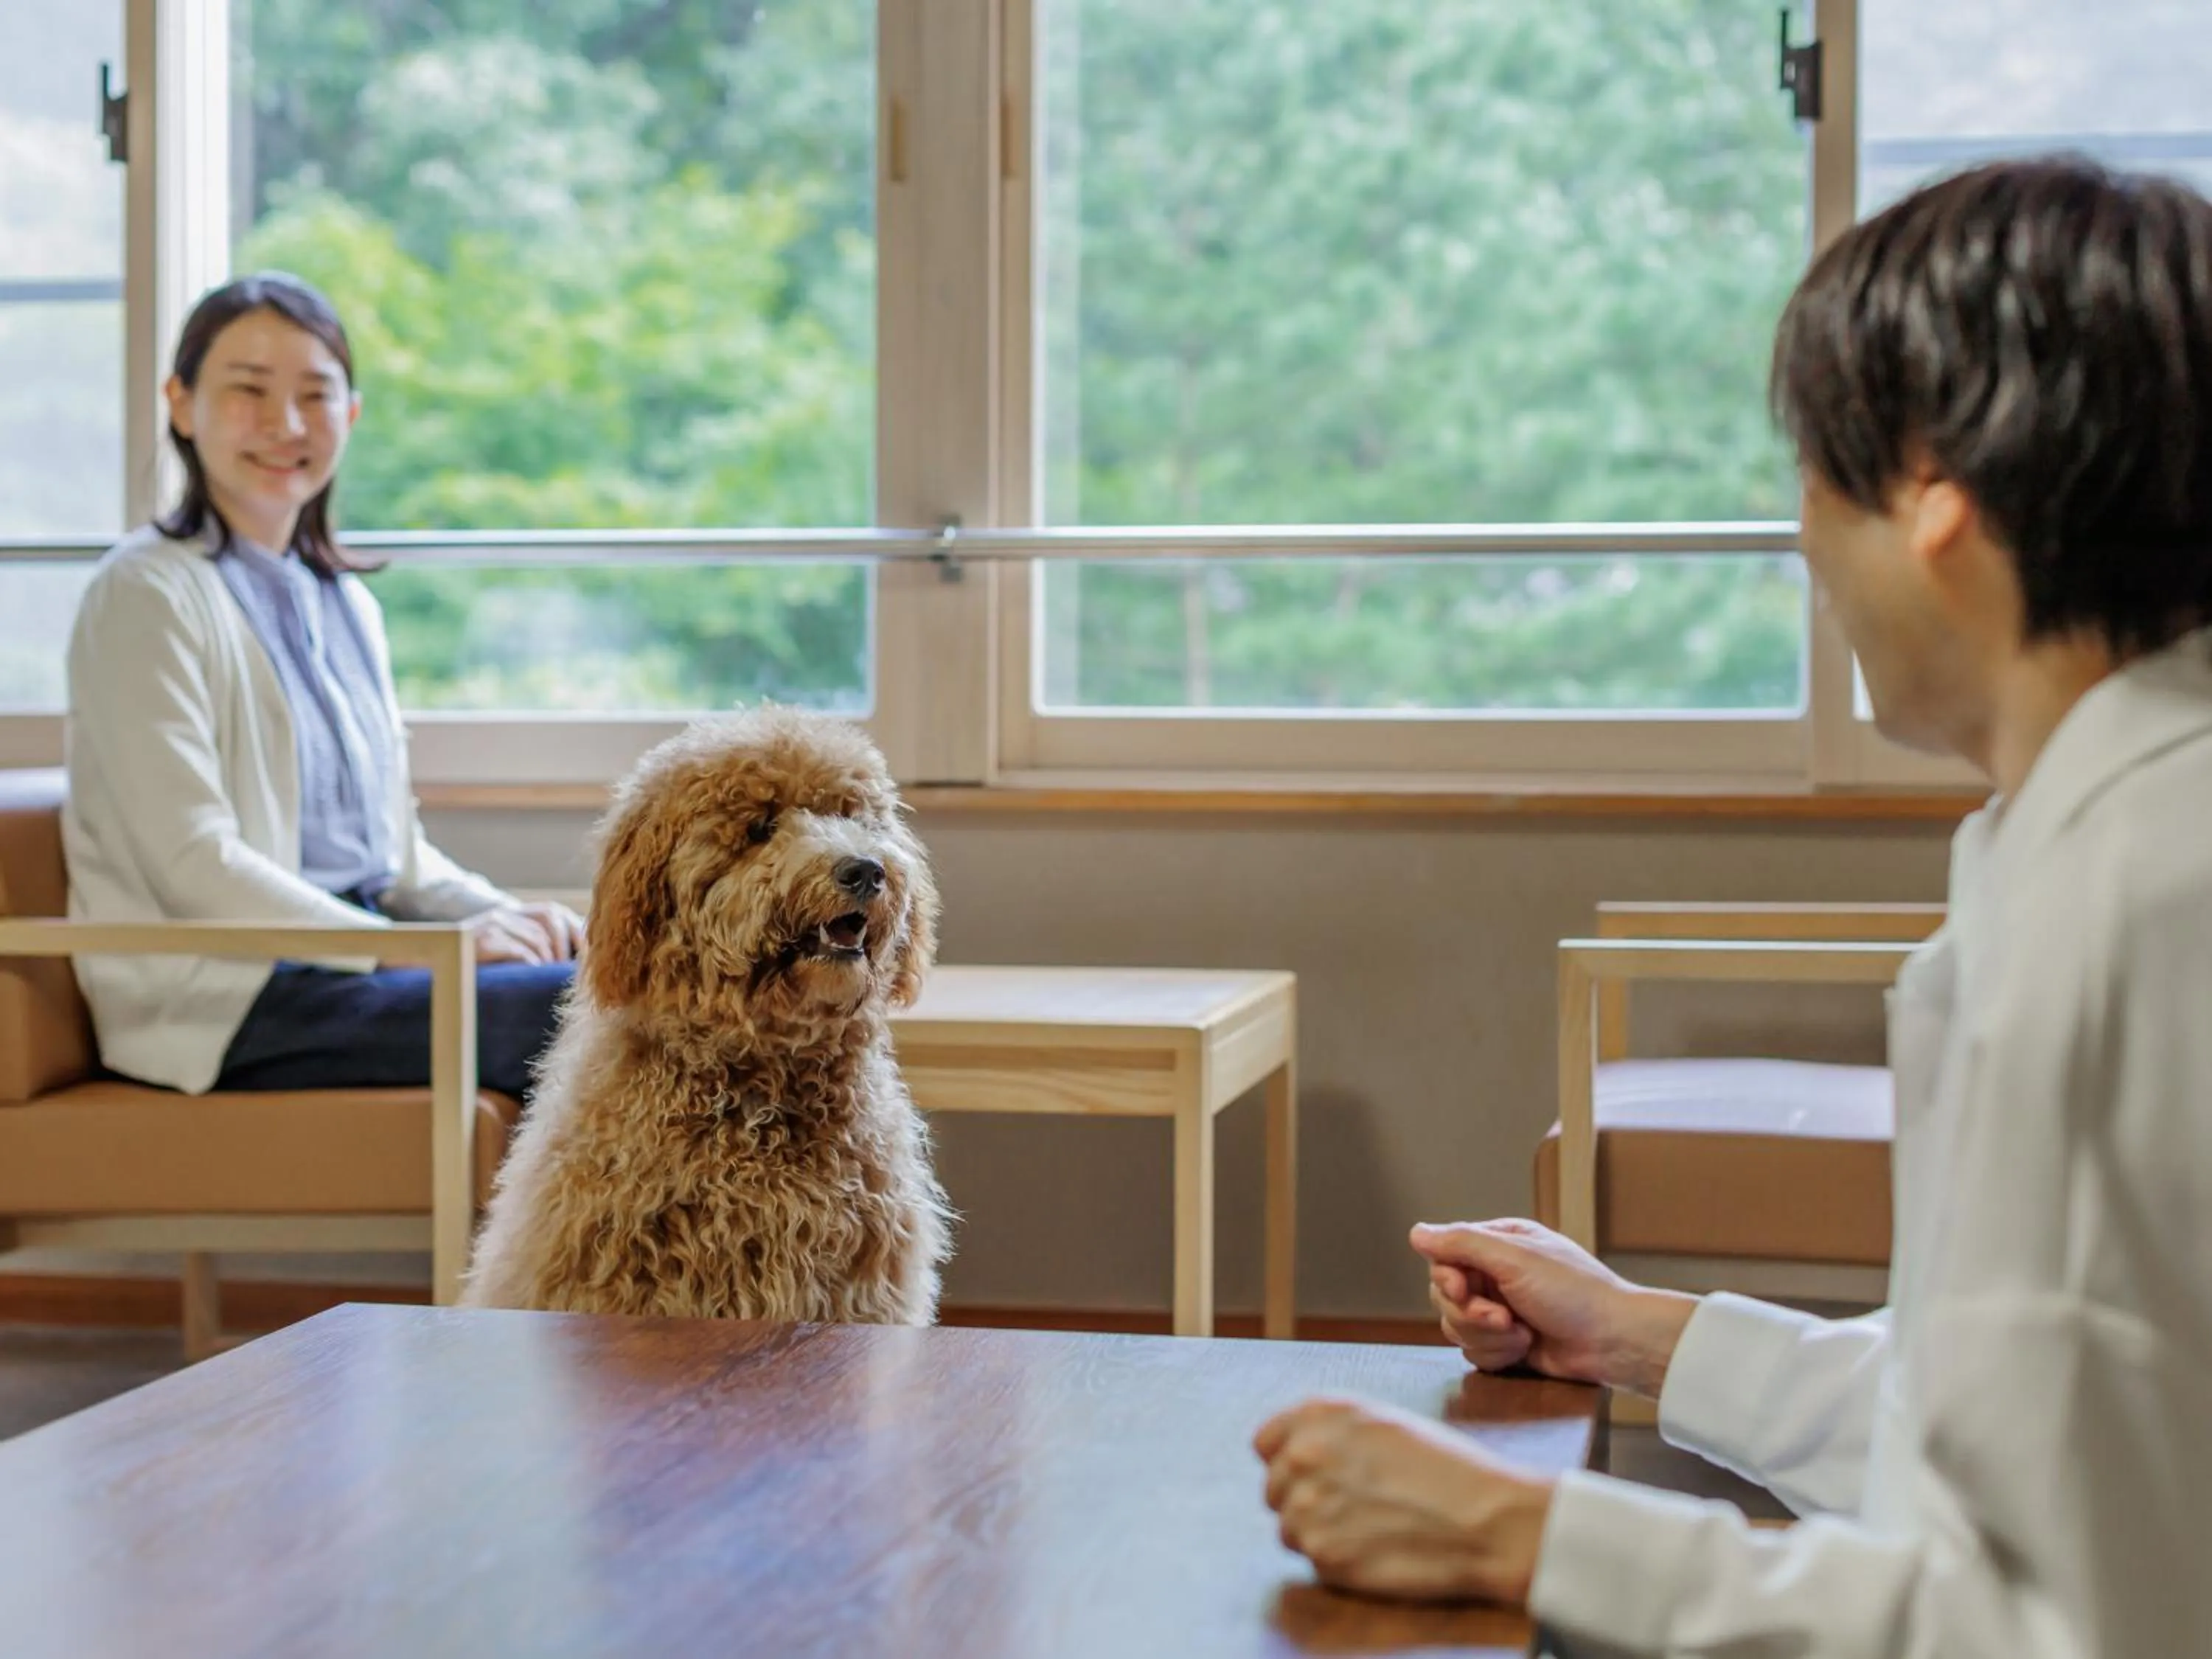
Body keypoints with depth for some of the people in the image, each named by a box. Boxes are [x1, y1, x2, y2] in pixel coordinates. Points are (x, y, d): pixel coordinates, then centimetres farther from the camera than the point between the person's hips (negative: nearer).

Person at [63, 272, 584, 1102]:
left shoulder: (347, 602, 19)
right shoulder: (148, 593, -5)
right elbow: (192, 862, -14)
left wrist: (506, 916, 0)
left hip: (356, 959, 8)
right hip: (220, 999, -8)